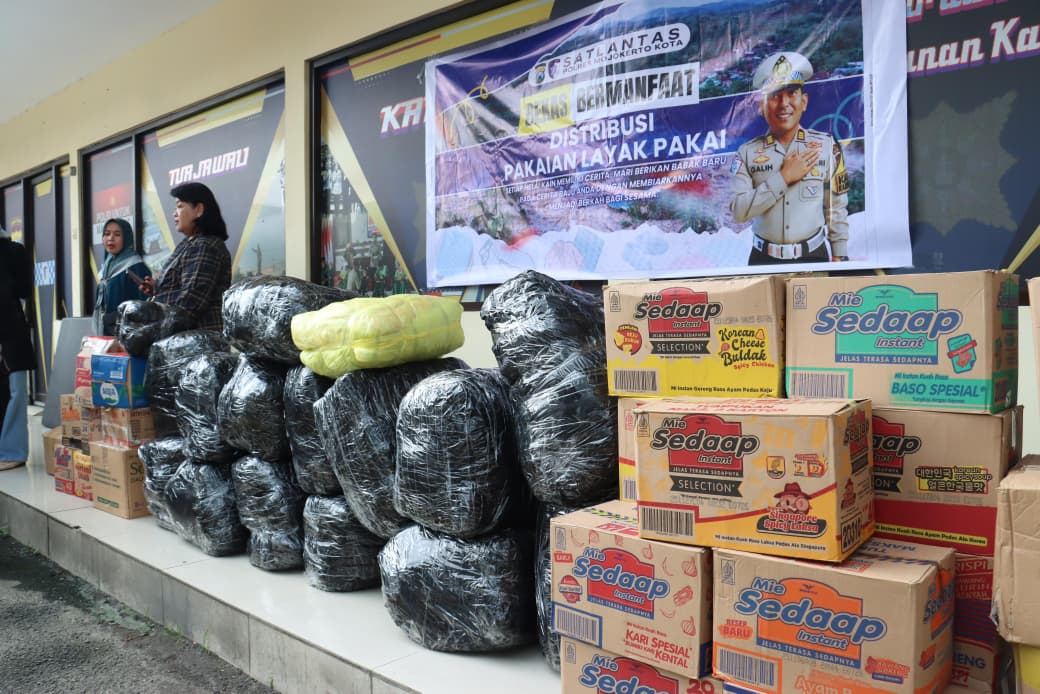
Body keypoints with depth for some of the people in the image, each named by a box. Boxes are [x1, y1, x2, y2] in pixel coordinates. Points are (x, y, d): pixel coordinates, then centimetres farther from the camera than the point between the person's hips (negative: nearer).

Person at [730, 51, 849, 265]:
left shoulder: (826, 146, 1)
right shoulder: (748, 153, 0)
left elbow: (837, 209, 5)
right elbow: (738, 211, -11)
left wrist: (839, 258, 2)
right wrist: (783, 177, -14)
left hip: (814, 256, 0)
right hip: (764, 260, 0)